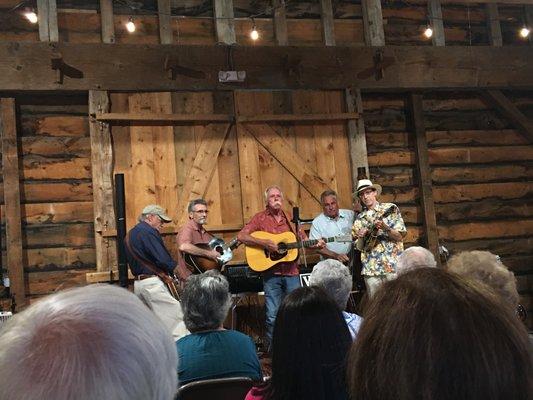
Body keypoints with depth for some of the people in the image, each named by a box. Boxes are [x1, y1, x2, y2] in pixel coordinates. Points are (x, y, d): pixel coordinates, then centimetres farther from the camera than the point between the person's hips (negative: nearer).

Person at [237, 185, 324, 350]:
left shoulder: (291, 219, 13)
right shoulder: (260, 218, 1)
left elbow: (304, 241, 17)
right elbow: (241, 236, -9)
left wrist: (316, 245, -3)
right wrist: (264, 243, -18)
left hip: (292, 272, 4)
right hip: (272, 273, -4)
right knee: (273, 316, -3)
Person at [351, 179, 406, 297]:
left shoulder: (390, 209, 3)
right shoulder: (360, 218, 13)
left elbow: (400, 237, -3)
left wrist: (385, 228, -19)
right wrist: (359, 237, -4)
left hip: (392, 265, -3)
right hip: (370, 269, 3)